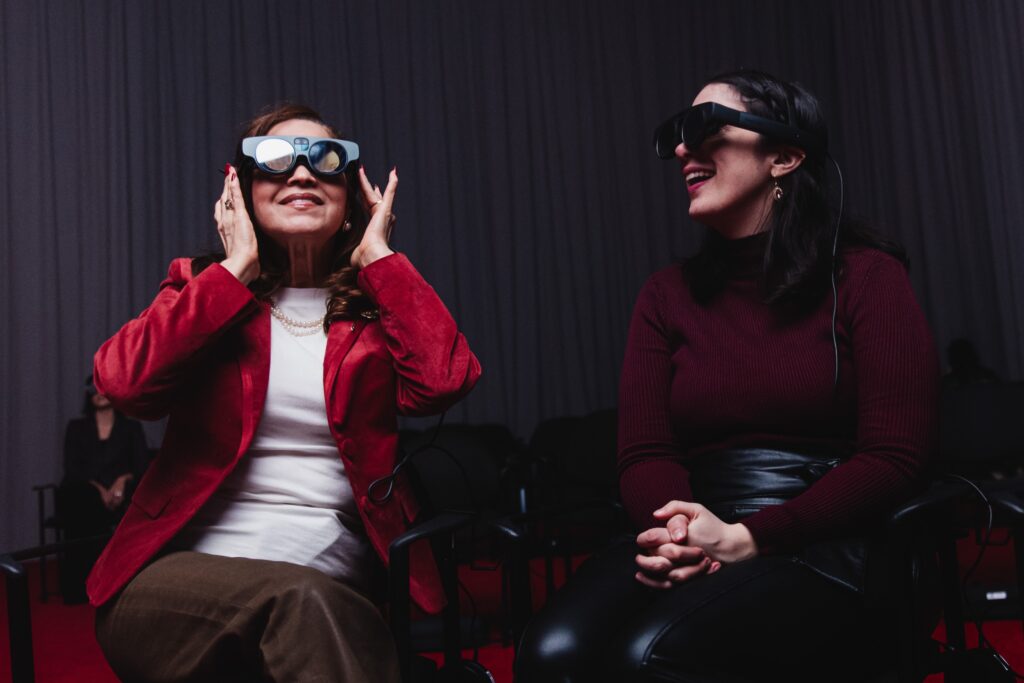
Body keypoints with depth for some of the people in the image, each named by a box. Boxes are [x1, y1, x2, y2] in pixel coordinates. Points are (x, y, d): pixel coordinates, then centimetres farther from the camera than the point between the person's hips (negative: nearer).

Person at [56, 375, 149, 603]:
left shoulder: (131, 428, 19)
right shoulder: (77, 428, 20)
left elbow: (142, 467, 8)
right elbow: (72, 469, 5)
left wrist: (124, 480, -17)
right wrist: (99, 490, -15)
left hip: (119, 494, 0)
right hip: (84, 493, 0)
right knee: (77, 500, -39)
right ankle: (77, 590, -39)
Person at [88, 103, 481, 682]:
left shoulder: (379, 302, 10)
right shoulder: (203, 289, 10)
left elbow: (443, 380, -13)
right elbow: (125, 383, -11)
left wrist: (378, 254, -1)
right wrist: (237, 267, -4)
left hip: (337, 594, 2)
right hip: (184, 576, -1)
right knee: (299, 596, -32)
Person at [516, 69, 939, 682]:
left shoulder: (864, 276, 4)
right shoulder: (667, 295, 15)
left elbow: (895, 458, -5)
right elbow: (645, 455, 8)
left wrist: (744, 539, -15)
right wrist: (681, 531, -16)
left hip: (830, 560, -2)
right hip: (696, 555, 3)